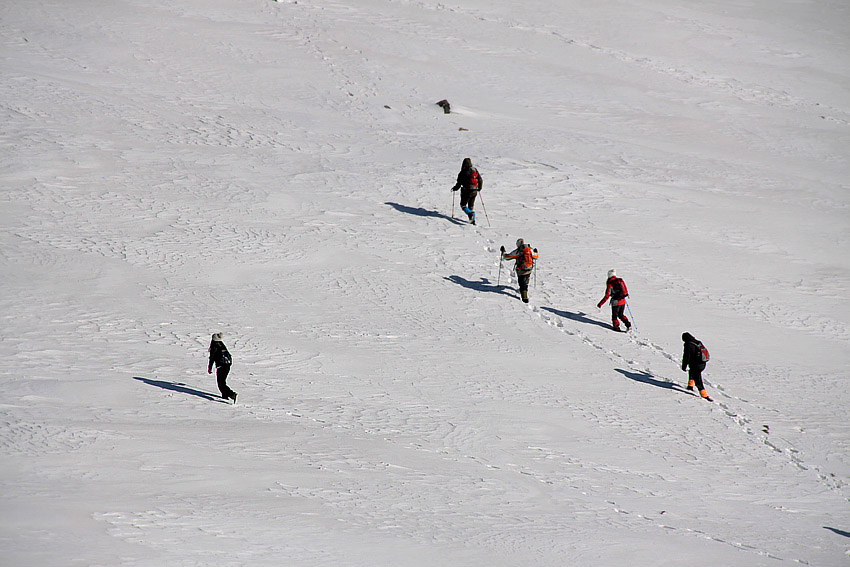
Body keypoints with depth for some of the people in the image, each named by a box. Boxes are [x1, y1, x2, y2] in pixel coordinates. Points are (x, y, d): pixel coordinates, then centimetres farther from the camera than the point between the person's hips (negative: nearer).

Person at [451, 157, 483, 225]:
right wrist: (479, 188, 25)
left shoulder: (462, 173, -12)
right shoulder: (475, 170, 2)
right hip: (474, 191, 5)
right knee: (471, 206, 17)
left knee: (463, 205, 8)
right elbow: (480, 180, 8)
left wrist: (454, 188, 9)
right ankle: (473, 220, 9)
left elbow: (459, 183, -10)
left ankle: (470, 214, -19)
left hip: (466, 192, -5)